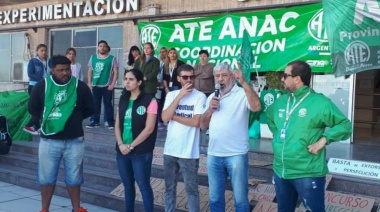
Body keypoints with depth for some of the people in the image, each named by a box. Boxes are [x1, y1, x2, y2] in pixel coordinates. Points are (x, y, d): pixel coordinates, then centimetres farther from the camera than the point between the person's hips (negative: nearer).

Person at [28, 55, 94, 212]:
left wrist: (75, 118, -1)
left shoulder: (80, 87, -3)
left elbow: (89, 110, 7)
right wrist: (47, 117, 1)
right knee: (46, 178, 10)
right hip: (49, 141, 0)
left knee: (74, 178, 11)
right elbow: (32, 108, 9)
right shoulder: (42, 86, -2)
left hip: (74, 141, 0)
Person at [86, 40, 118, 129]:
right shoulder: (93, 58, 9)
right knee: (95, 104, 7)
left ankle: (110, 122, 1)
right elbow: (90, 71, 12)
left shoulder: (112, 58, 0)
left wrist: (112, 84, -10)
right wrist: (89, 83, 4)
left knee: (108, 104, -3)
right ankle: (95, 121, 15)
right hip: (95, 85, 3)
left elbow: (115, 72, -3)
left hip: (107, 86, -3)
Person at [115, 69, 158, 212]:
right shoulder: (123, 99, 11)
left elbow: (149, 129, -13)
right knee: (127, 185, 15)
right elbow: (117, 124, 10)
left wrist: (131, 146, -11)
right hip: (122, 151, 6)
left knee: (143, 185, 0)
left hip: (141, 152, -6)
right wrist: (121, 144, -5)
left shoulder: (149, 101, -9)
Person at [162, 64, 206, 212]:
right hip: (170, 150, 4)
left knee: (191, 189, 8)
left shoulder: (200, 96, -7)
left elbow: (196, 122, -17)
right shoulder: (171, 95, 5)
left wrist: (174, 116, -9)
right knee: (169, 187, 17)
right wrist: (179, 96, -13)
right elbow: (164, 118, -9)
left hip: (189, 152, -4)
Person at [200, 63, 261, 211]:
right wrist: (210, 109, -4)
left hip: (236, 155, -5)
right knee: (215, 198, 17)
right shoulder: (212, 97, 14)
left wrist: (244, 82, -31)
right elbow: (203, 126, 14)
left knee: (240, 199, 6)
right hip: (213, 155, 6)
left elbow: (256, 107, -26)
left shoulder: (242, 94, -6)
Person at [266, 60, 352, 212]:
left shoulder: (319, 102, -12)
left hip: (308, 174, -7)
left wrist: (324, 139, -20)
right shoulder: (280, 101, 9)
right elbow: (270, 116, 30)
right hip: (280, 172, 7)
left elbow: (345, 126, -9)